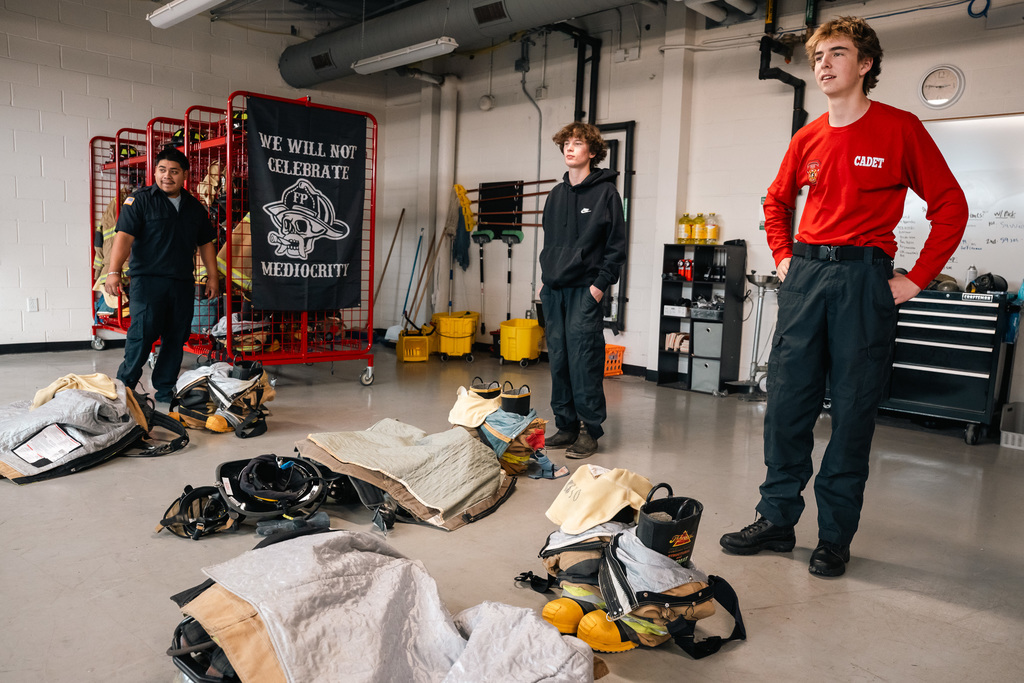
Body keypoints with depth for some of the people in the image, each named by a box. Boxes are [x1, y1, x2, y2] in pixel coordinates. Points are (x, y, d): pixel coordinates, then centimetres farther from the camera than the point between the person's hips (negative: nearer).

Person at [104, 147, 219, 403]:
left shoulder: (195, 207, 16)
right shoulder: (139, 200, 0)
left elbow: (206, 243, 21)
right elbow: (124, 237, -9)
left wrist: (212, 276, 16)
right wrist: (114, 271, -20)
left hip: (183, 283, 5)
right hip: (148, 279, -5)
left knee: (176, 337, 7)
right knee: (142, 334, -9)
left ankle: (165, 389, 17)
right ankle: (124, 386, 3)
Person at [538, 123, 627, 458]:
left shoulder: (605, 192, -1)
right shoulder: (556, 194, 17)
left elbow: (617, 245, -4)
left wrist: (600, 284, -11)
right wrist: (545, 278, 13)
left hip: (584, 291, -6)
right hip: (553, 291, 6)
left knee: (584, 360, -8)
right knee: (558, 360, 7)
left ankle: (590, 431, 1)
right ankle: (566, 426, 17)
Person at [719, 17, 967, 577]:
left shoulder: (900, 129, -1)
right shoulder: (807, 138, 11)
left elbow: (950, 206, 0)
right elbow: (777, 202, 26)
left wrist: (915, 280, -5)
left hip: (864, 278, -4)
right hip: (805, 273, 4)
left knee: (853, 412, 1)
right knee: (786, 401, 4)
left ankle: (835, 536, 13)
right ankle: (777, 519, 16)